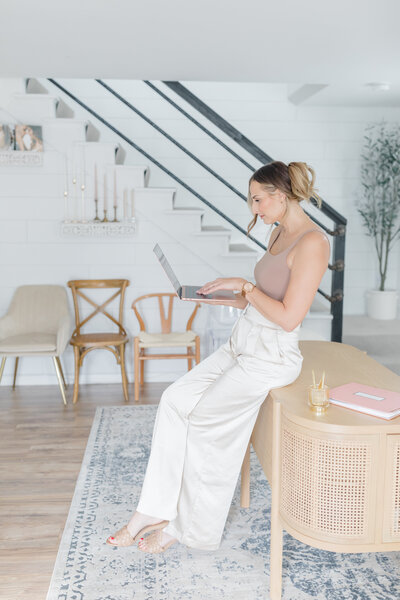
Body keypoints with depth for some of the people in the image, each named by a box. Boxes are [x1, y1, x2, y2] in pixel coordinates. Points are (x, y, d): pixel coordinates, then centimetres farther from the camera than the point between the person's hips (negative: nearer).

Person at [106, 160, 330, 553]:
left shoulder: (312, 242, -18)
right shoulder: (279, 233, 11)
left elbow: (288, 317, -23)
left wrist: (243, 285, -16)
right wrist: (224, 298, 5)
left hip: (271, 356, -9)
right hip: (242, 343, 9)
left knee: (203, 420, -11)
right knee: (175, 399, -2)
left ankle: (189, 528, 10)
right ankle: (152, 512, 5)